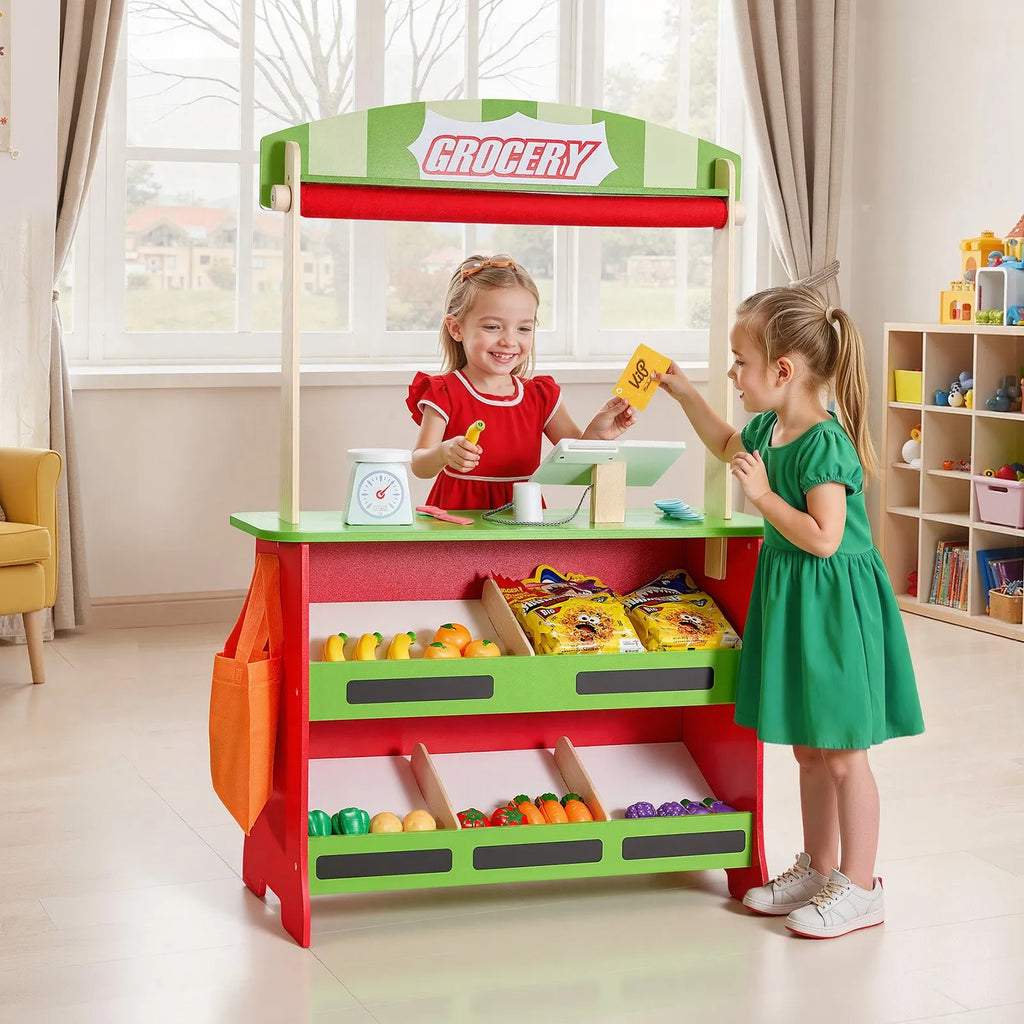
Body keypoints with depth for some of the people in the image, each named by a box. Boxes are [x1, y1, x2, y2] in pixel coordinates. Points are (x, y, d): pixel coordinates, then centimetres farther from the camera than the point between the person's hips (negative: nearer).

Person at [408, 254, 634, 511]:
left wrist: (595, 434, -11)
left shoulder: (542, 396, 11)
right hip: (460, 514, -4)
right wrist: (445, 453, -30)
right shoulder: (444, 394, -2)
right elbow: (420, 467, -9)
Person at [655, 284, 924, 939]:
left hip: (835, 604, -9)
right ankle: (819, 868, 31)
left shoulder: (825, 443, -23)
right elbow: (728, 445, 28)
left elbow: (823, 539, -28)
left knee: (841, 754, 1)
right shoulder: (768, 426, 4)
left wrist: (761, 493, -24)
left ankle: (859, 887, 13)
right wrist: (684, 393, 22)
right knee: (808, 750, 18)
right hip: (789, 598, 9)